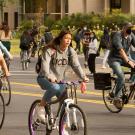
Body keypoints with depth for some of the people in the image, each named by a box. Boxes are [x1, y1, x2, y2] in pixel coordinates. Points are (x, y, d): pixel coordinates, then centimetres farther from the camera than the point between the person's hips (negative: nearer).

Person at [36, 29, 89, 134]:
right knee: (55, 88, -38)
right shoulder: (50, 50, -15)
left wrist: (83, 77, -30)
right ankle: (41, 107, -17)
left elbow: (76, 65, -12)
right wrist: (50, 77, -47)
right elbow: (45, 65, -28)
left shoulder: (70, 51, -1)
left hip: (59, 80, 5)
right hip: (45, 79, -5)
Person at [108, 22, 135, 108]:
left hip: (124, 58, 7)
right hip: (114, 59, -7)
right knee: (121, 76, -27)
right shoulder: (117, 36, -21)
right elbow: (121, 50, -33)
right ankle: (117, 98, -20)